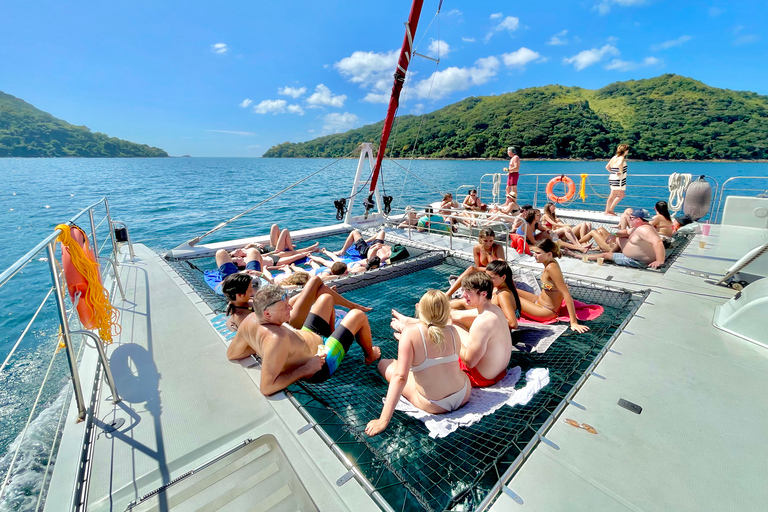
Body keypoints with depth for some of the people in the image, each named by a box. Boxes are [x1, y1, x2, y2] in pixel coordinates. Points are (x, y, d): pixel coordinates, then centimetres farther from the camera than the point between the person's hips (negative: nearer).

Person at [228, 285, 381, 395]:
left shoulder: (251, 319, -19)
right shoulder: (277, 339, -43)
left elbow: (231, 354, -3)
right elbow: (266, 388, -42)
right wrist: (306, 369, -32)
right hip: (323, 362, -8)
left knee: (327, 298, 16)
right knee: (358, 315, -3)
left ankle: (332, 335, 40)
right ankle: (370, 356, 26)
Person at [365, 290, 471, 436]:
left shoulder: (410, 332, -22)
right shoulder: (452, 331, -10)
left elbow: (400, 376, -27)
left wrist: (384, 419, -23)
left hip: (434, 406, -4)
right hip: (464, 395, 4)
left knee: (384, 363, 11)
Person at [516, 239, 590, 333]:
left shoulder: (551, 268, -29)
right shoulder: (550, 262, -5)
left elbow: (566, 294, -30)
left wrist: (574, 322, -29)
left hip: (546, 312, -8)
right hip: (540, 300, 8)